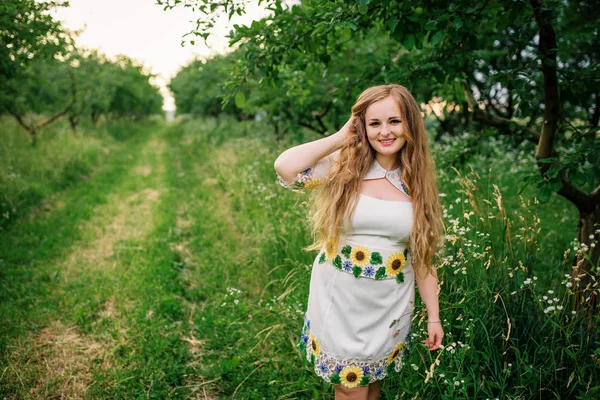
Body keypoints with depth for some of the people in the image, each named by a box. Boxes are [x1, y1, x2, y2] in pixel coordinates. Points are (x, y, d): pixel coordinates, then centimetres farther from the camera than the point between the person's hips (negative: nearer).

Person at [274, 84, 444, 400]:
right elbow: (285, 167, -27)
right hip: (339, 301, -2)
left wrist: (434, 316, 5)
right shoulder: (342, 167, -9)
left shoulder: (417, 185, -1)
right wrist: (341, 137, -15)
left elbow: (422, 258, 4)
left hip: (390, 308, 2)